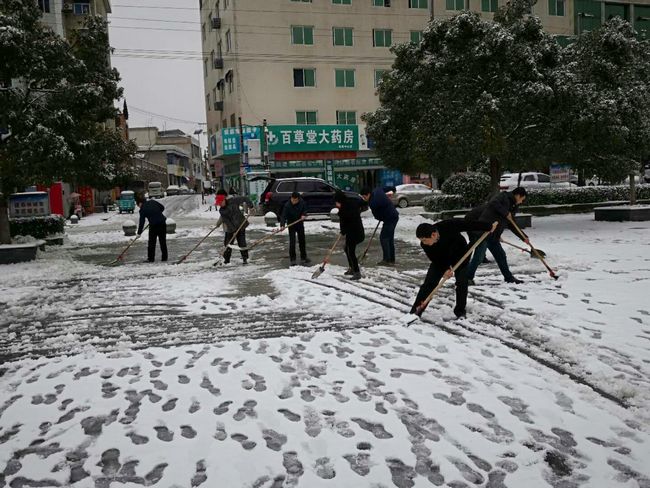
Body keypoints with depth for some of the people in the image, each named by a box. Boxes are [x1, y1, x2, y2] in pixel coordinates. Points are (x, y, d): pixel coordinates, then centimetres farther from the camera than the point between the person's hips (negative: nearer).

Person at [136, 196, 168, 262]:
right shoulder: (152, 201, 8)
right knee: (163, 241, 11)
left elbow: (141, 222, -3)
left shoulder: (142, 210, -3)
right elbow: (162, 207, 14)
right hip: (162, 223, 5)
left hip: (154, 225, -5)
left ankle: (151, 258, 9)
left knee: (152, 242, 7)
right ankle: (164, 257, 15)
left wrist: (139, 232, 5)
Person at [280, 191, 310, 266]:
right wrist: (282, 225, -44)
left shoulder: (302, 202, -12)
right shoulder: (287, 205, -25)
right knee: (292, 242, -10)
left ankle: (303, 258, 26)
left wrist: (304, 214, -13)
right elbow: (283, 216, -31)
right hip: (291, 225, -4)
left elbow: (305, 209, 7)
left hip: (300, 224, 5)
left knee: (302, 241, 13)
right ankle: (292, 260, -2)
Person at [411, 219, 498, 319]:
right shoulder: (425, 245, -28)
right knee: (429, 283, -7)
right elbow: (435, 259, -17)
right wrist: (445, 269, -33)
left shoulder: (449, 226, -38)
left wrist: (488, 227, -19)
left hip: (460, 255, -1)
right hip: (441, 260, 1)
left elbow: (470, 225, -28)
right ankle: (415, 312, -2)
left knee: (461, 283, -11)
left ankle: (460, 312, 7)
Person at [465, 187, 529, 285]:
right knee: (479, 257, -8)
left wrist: (523, 237, 27)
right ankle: (467, 277, 0)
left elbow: (511, 225, 28)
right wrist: (506, 213, -21)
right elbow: (493, 203, -27)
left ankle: (509, 277, 28)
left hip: (493, 235, 10)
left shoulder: (512, 207, 21)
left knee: (501, 255, 15)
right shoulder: (503, 196, -5)